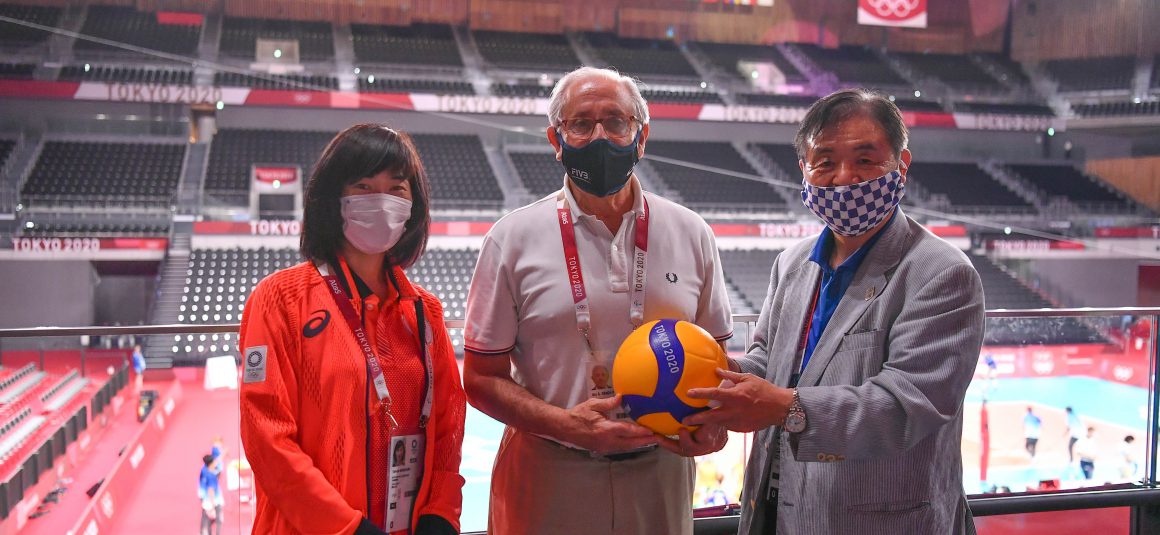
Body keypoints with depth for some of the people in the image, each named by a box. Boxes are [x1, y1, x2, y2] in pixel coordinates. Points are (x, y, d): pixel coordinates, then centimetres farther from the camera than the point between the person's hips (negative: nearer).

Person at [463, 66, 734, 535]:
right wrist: (566, 425, -18)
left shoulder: (691, 234, 2)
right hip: (547, 481, -2)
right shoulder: (513, 238, -4)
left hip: (660, 471, 2)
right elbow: (481, 377, -3)